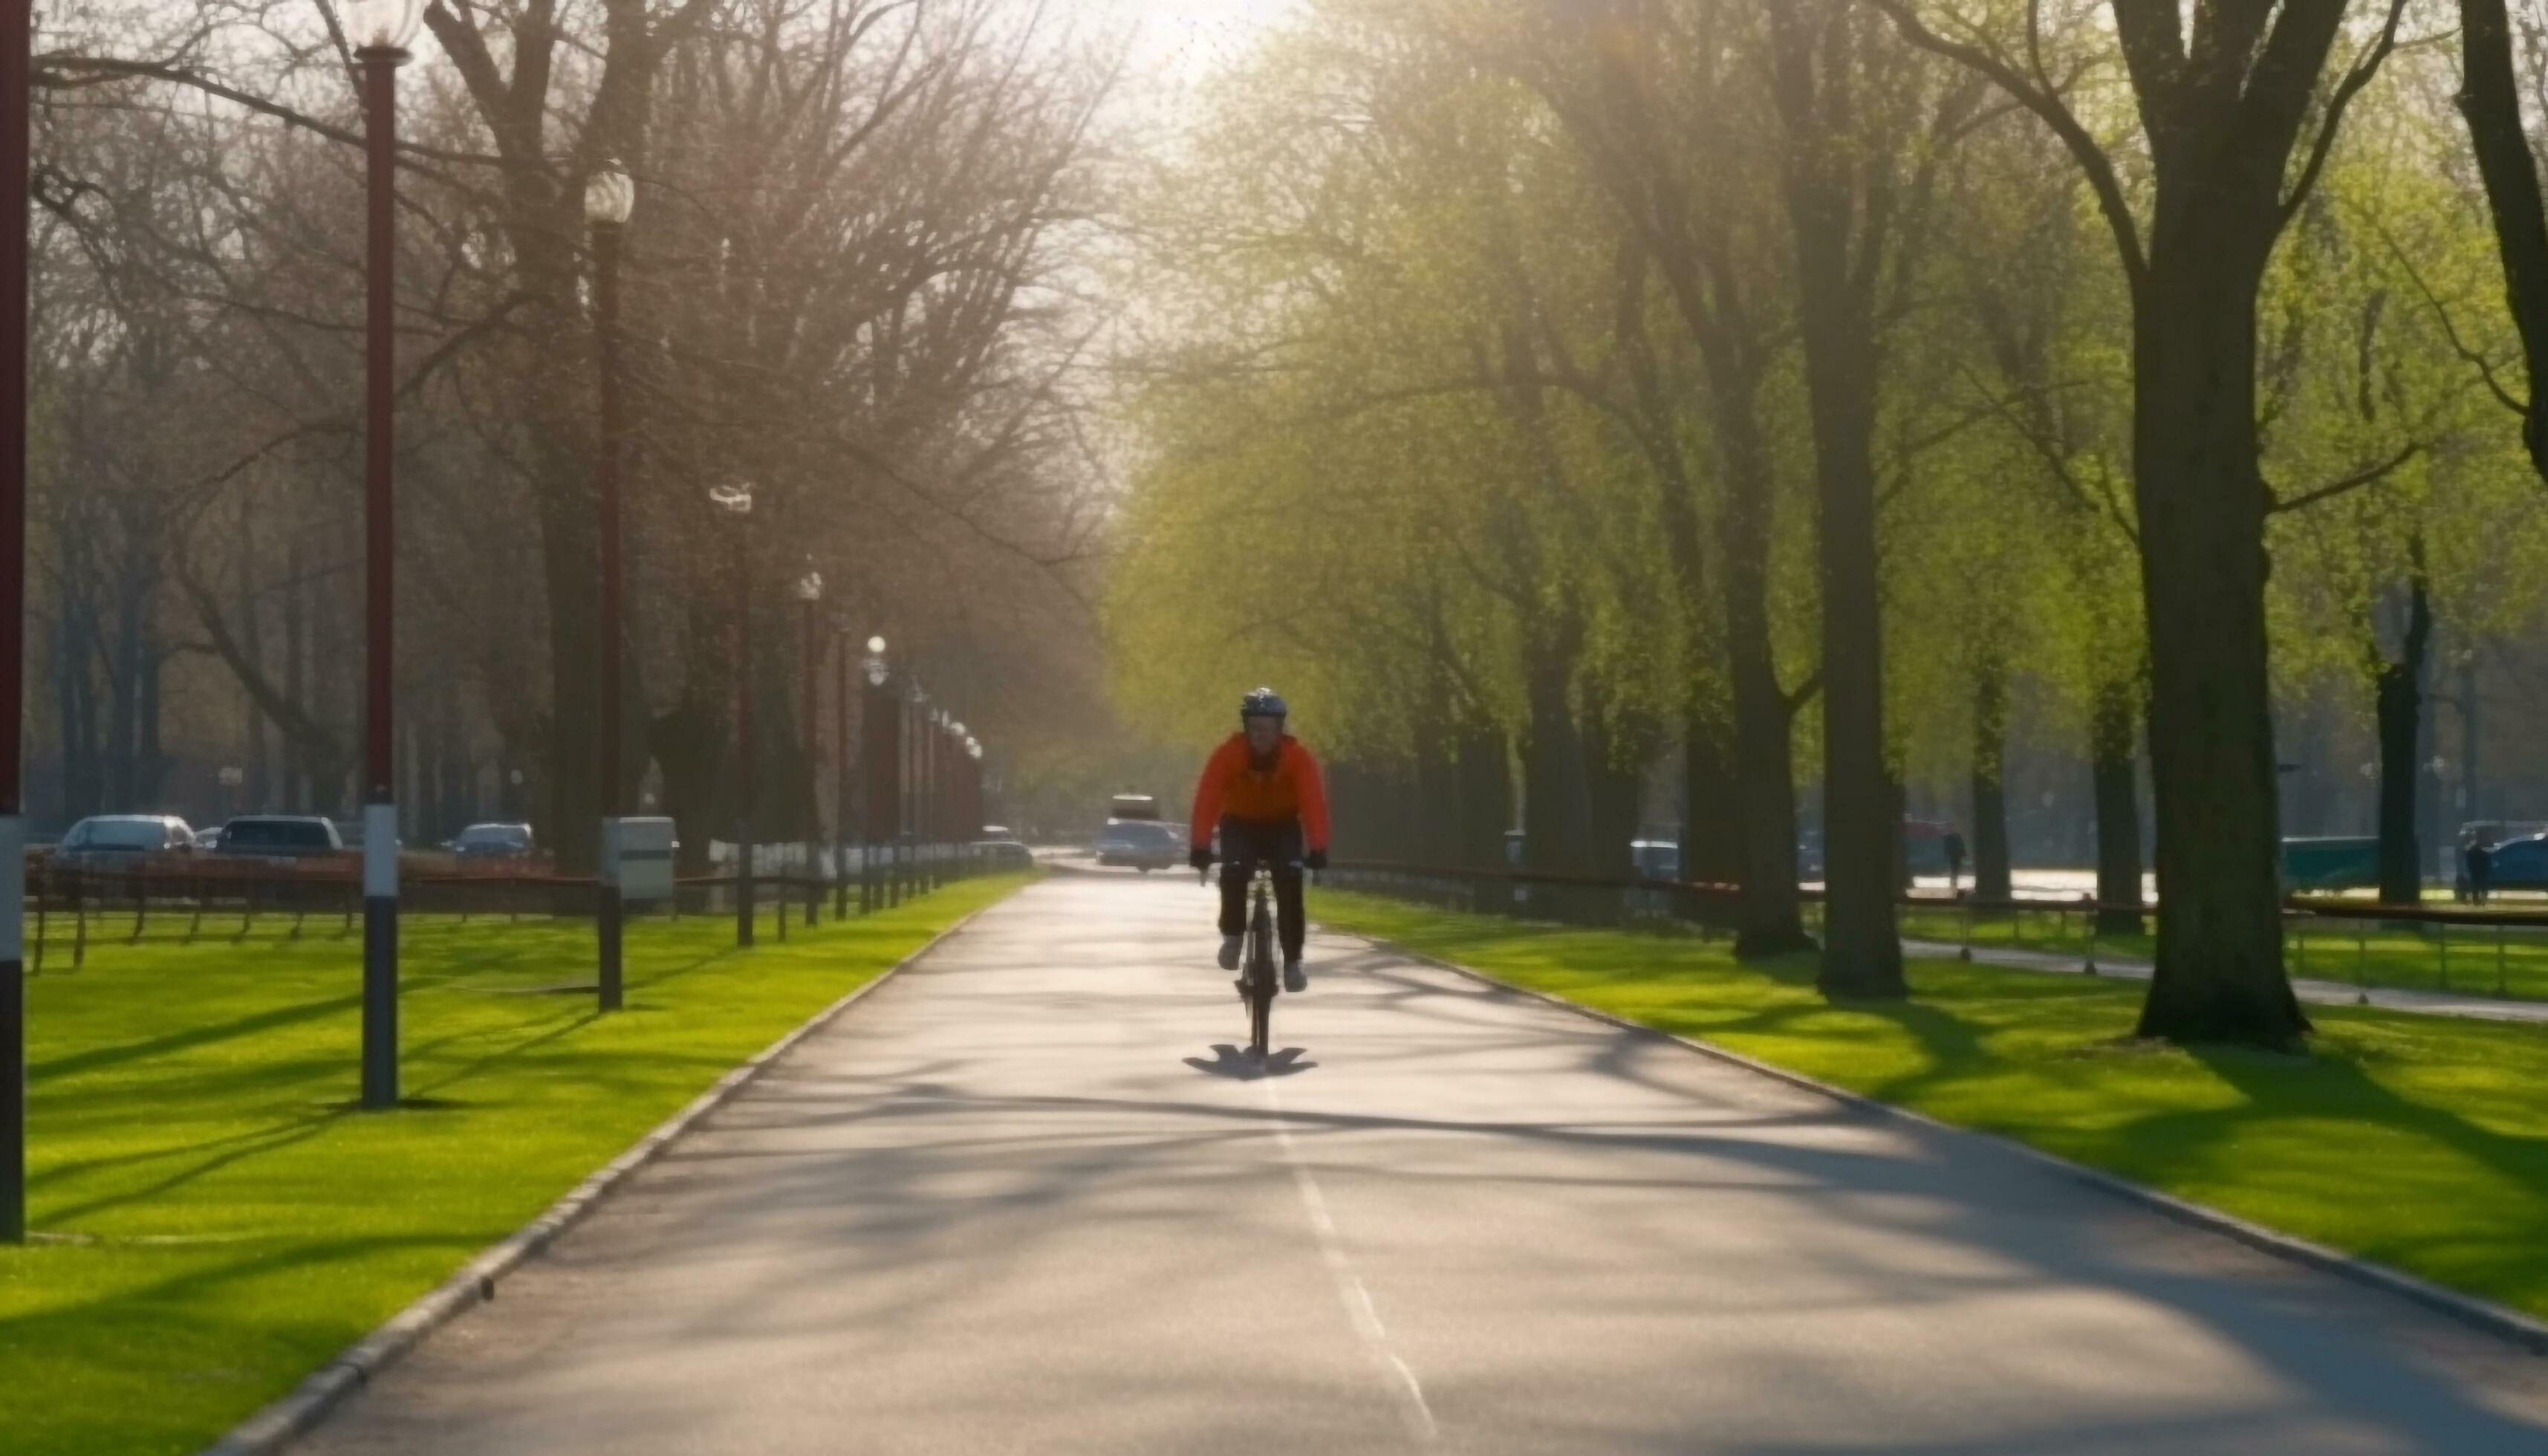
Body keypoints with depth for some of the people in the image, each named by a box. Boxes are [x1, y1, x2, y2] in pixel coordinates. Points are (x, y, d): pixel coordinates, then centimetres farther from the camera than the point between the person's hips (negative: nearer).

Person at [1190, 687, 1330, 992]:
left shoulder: (1297, 757, -24)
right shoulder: (1228, 754, -24)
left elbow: (1313, 801, -31)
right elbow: (1207, 798, -30)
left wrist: (1318, 848, -43)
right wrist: (1201, 845, -41)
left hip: (1283, 826, 0)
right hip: (1240, 823, 0)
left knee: (1289, 881, -22)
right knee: (1234, 872, -28)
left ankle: (1293, 960, -14)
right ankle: (1233, 935, -3)